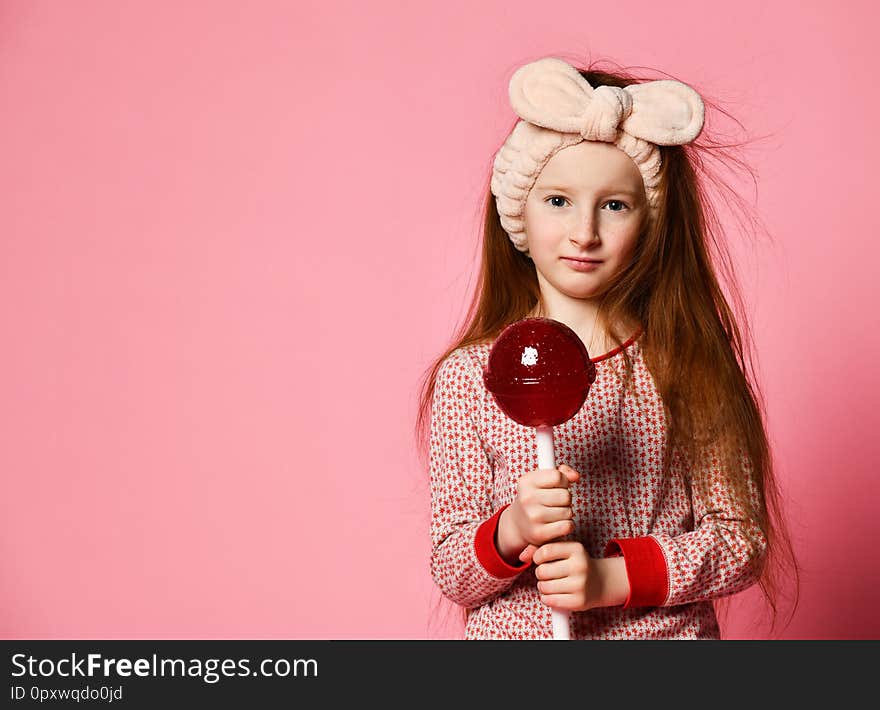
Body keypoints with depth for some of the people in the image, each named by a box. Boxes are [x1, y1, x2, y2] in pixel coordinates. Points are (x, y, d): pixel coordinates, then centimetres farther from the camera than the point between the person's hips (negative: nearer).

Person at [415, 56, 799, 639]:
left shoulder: (688, 364, -7)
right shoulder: (470, 375, -8)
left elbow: (743, 539, -6)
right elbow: (450, 574, -6)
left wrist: (611, 577, -17)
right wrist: (512, 532, -25)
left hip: (669, 630, -1)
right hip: (512, 632, 1)